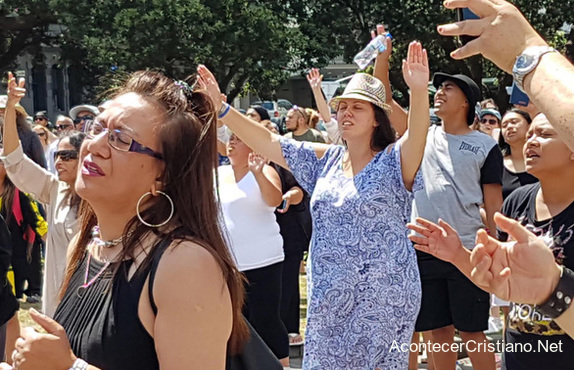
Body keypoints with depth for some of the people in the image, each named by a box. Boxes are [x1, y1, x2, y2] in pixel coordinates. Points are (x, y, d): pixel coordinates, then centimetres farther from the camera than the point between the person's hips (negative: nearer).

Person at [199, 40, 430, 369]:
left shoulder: (392, 161, -6)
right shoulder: (325, 160, 8)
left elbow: (417, 136, -26)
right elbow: (266, 142, 5)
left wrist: (419, 92, -45)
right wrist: (220, 107, -5)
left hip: (384, 298, -5)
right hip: (328, 297, 5)